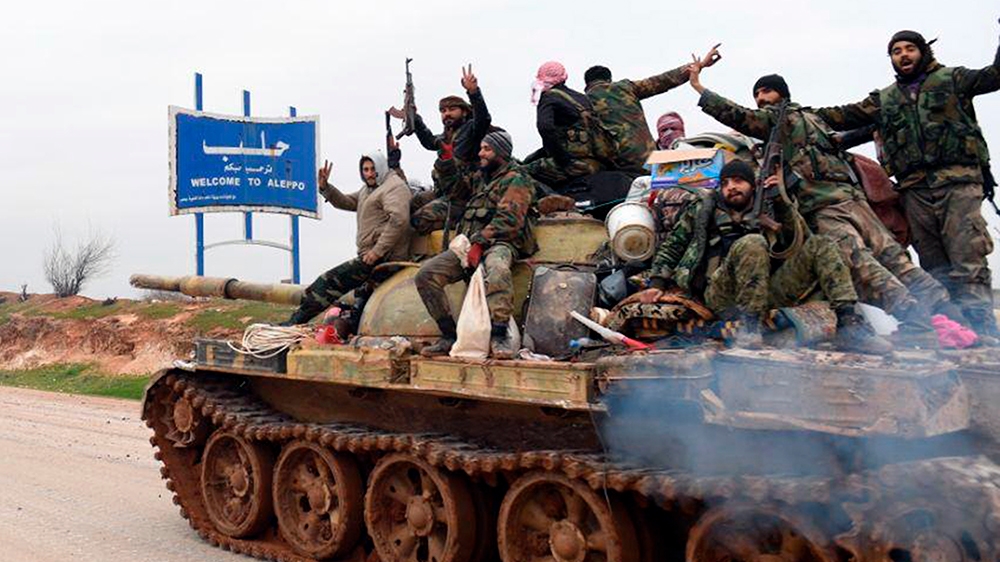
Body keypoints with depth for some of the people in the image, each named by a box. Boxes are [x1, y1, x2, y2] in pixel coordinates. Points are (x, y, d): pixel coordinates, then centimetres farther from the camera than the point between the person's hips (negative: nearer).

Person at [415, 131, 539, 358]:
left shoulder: (516, 180, 2)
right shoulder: (483, 180, 27)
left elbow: (508, 220, -11)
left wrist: (479, 242, -19)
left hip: (498, 244, -7)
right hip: (469, 244, 7)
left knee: (497, 269, -44)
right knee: (425, 275, -14)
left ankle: (499, 336, -43)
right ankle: (449, 336, -12)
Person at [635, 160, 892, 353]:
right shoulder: (704, 208, 26)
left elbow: (795, 240, 11)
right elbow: (671, 246, 23)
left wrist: (781, 202, 0)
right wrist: (657, 282, 7)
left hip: (767, 291, 3)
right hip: (721, 293, -3)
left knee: (820, 245, -12)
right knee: (752, 243, -32)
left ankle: (849, 325, -26)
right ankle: (751, 330, -38)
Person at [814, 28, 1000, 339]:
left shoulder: (951, 79, 15)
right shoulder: (883, 100, 25)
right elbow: (844, 116, 22)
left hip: (957, 179, -4)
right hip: (914, 188, 4)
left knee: (967, 260, -15)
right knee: (935, 267, 1)